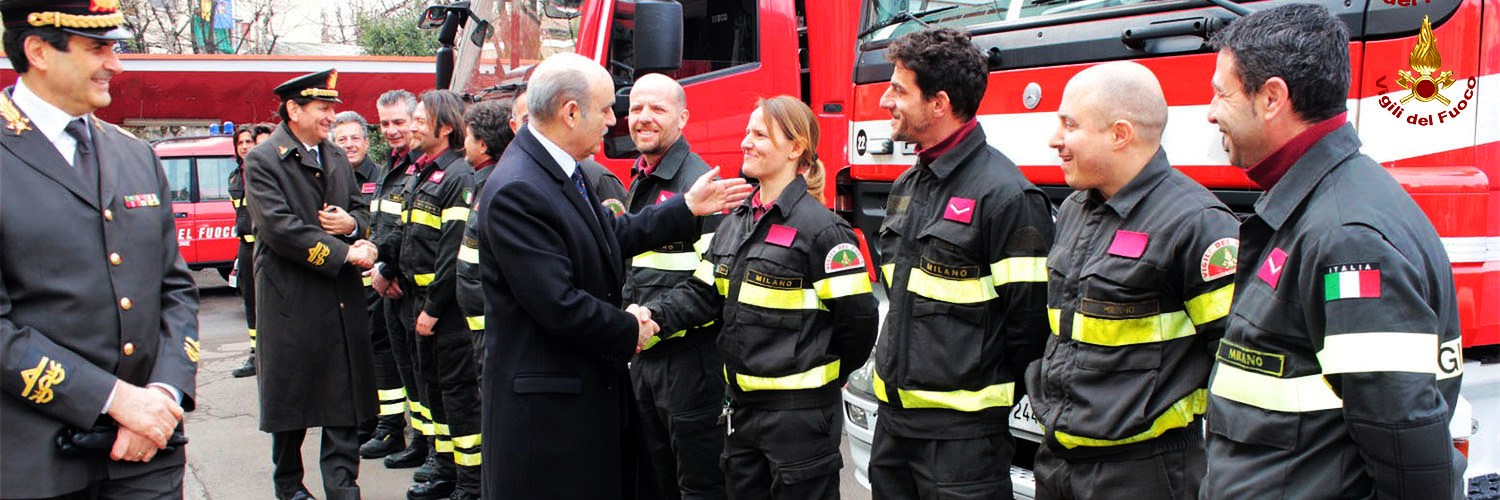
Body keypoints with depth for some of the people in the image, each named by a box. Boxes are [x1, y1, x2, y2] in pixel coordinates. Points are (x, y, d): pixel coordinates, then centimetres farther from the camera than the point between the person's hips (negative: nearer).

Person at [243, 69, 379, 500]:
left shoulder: (337, 158, 12)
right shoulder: (262, 161, -8)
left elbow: (361, 209, 19)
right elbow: (280, 228, -17)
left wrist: (352, 223, -6)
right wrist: (345, 254, -19)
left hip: (342, 296, 5)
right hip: (291, 298, -5)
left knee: (345, 397, 3)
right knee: (291, 396, 9)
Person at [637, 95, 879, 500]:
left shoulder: (820, 229, -15)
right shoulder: (736, 221, 9)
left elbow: (858, 317, -14)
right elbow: (704, 293, 7)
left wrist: (828, 375, -1)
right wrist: (654, 315, -10)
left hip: (799, 412, -7)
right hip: (743, 406, 8)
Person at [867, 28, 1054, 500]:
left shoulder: (1004, 194, -16)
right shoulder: (907, 187, 11)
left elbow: (1028, 318, -15)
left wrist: (992, 398, -5)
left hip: (961, 432, -8)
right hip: (893, 415, 8)